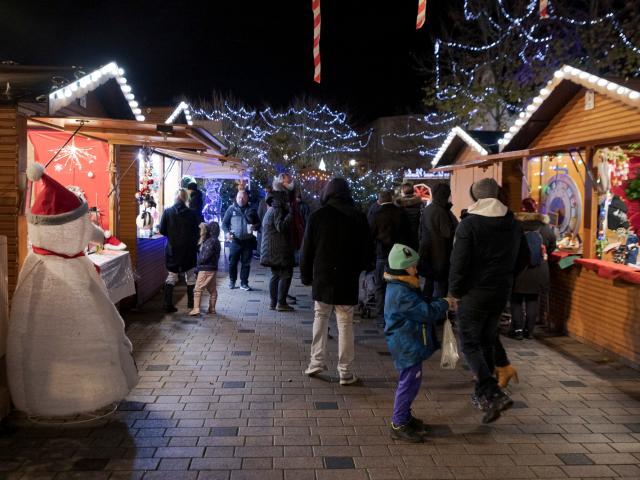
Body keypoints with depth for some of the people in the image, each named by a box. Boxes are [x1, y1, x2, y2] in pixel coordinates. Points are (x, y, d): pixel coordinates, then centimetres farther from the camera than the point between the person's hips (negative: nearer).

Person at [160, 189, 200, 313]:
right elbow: (196, 232, -5)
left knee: (171, 277, 10)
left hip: (172, 250, 1)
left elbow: (162, 230, -5)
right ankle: (191, 303, 20)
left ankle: (168, 305, 5)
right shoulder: (191, 213, -9)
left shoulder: (167, 212, -7)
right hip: (188, 250, -1)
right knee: (190, 277, 15)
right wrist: (195, 246, 9)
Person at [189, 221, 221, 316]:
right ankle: (212, 309, 18)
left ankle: (196, 308, -6)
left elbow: (204, 257, -21)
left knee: (198, 289, -4)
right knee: (212, 289, 12)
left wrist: (198, 261, -3)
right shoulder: (215, 241, 11)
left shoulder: (211, 241, -18)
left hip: (206, 269, -10)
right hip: (213, 269, 10)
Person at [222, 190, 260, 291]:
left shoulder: (251, 210, 9)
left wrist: (255, 227, -7)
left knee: (246, 263, 5)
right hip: (235, 241, -1)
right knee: (233, 262, 3)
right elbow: (224, 223, 6)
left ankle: (244, 283, 15)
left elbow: (258, 223, 16)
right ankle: (232, 281, 22)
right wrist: (227, 232, -12)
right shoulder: (231, 209, 4)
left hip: (248, 241, 1)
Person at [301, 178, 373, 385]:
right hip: (348, 279, 0)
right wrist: (359, 269, 19)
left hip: (322, 277, 0)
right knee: (345, 323, 5)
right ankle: (346, 371, 8)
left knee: (320, 317, 17)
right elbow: (367, 250, 4)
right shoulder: (359, 217, -1)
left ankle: (317, 361, 13)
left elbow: (306, 250, -1)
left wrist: (306, 276, 9)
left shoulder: (318, 215, -4)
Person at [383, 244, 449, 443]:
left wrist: (439, 306, 6)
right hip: (407, 346, -11)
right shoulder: (401, 293, -24)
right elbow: (427, 312, -23)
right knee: (409, 382, -3)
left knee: (410, 381, 20)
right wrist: (445, 304, -8)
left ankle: (404, 417, 34)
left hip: (409, 344, 11)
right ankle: (399, 425, 7)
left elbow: (422, 308, 18)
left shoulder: (401, 288, 10)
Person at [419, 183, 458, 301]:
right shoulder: (440, 211, -20)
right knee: (440, 285, -1)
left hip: (427, 253, 9)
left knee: (429, 282, 19)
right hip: (439, 254, -9)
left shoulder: (426, 210, 7)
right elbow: (448, 233, -18)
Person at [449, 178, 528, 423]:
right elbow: (521, 259, 15)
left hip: (474, 293, -6)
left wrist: (454, 291, -6)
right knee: (487, 342, 19)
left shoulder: (469, 224, -14)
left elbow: (459, 262, -17)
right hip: (501, 292, 6)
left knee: (470, 344, 2)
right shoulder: (514, 224, 7)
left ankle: (494, 394, -12)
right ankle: (484, 392, 28)